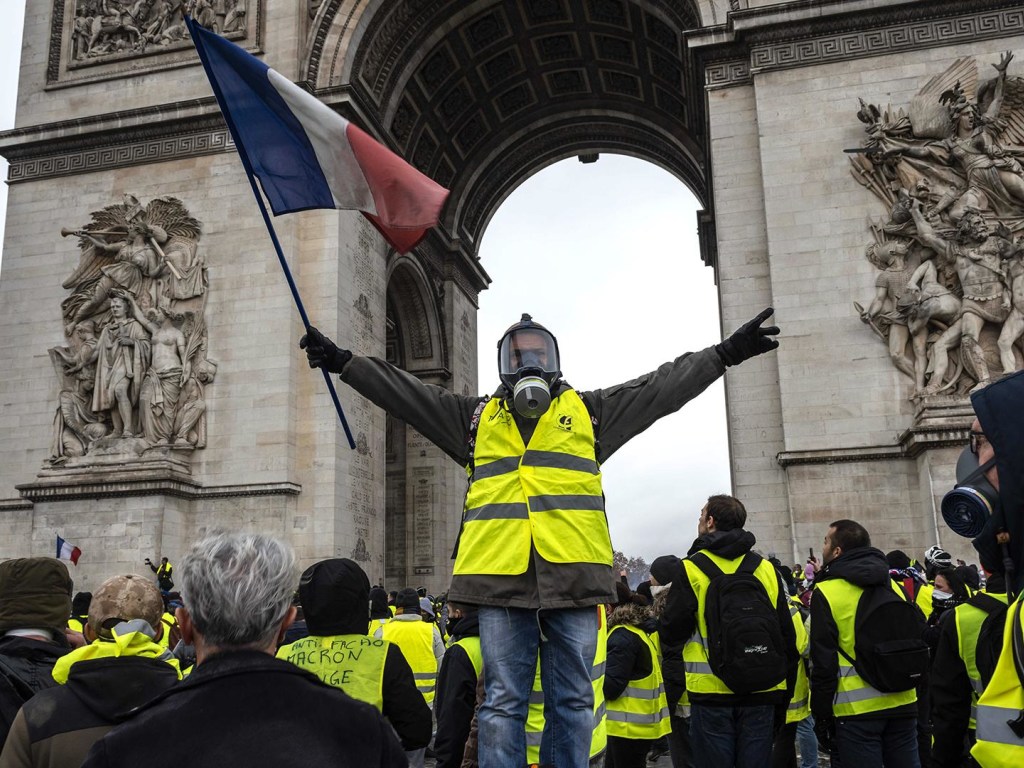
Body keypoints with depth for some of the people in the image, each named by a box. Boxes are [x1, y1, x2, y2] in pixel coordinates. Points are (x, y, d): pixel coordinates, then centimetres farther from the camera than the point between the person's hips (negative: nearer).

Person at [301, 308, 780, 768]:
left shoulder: (588, 412, 15)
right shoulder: (477, 416, 17)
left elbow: (663, 387, 13)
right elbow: (405, 393, 15)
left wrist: (726, 354, 8)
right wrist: (344, 363, 9)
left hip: (573, 576, 0)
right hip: (501, 578, 0)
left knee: (573, 702, 8)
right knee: (502, 703, 4)